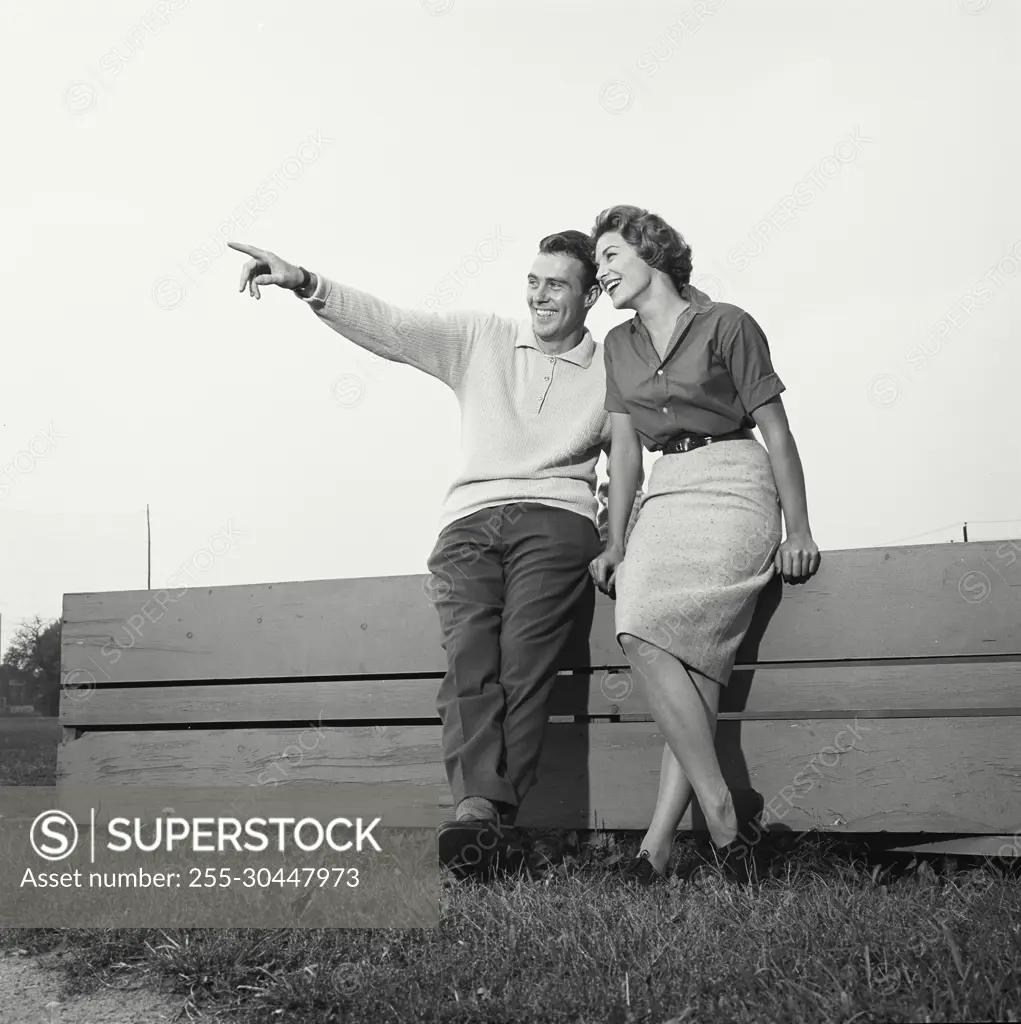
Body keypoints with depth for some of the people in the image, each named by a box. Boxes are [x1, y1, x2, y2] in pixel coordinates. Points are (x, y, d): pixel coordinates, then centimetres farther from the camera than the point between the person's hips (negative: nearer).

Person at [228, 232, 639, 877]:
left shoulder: (612, 371, 17)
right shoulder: (481, 339, 18)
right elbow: (390, 327, 9)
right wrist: (307, 284, -4)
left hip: (558, 518, -1)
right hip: (471, 520, 1)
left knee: (525, 656, -25)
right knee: (469, 654, -24)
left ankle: (490, 814, -33)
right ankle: (478, 806, -39)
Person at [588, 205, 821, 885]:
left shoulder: (726, 325, 0)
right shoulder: (621, 345, 18)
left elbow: (776, 431, -1)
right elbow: (625, 446, 18)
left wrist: (800, 530, -5)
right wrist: (616, 543, 11)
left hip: (733, 489, -6)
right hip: (665, 497, 6)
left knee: (646, 633, -24)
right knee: (693, 661, -13)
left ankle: (660, 843, -22)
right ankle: (720, 811, -14)